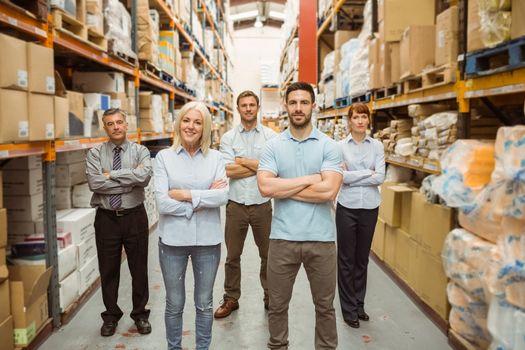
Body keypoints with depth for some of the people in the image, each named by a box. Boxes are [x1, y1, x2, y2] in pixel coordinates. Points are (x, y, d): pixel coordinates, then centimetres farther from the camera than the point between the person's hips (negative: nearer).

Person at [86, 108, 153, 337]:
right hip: (106, 218, 1)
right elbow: (95, 183, -17)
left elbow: (144, 176, -22)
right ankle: (111, 316, 32)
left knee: (139, 268, 11)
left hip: (135, 217, 0)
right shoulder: (95, 153, -1)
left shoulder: (140, 151, -1)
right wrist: (130, 180, -16)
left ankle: (140, 314, 30)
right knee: (108, 270, 12)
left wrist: (112, 175, -16)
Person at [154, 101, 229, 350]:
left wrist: (187, 195, -16)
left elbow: (223, 196, -13)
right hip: (173, 239, -1)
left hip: (207, 240, 1)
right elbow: (162, 202, -13)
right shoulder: (164, 157, -3)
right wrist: (203, 199, -12)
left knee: (204, 304, 16)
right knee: (174, 304, 14)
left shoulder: (215, 157, 1)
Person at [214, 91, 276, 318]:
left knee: (268, 254, 12)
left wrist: (243, 161, -10)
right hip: (236, 205, 1)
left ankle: (270, 297, 31)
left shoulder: (270, 136, 0)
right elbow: (228, 170, -11)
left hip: (262, 205, 0)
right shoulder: (228, 138, 1)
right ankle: (231, 299, 28)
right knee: (233, 256, 12)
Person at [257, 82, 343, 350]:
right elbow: (265, 187, -13)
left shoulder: (329, 146, -3)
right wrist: (309, 180, -13)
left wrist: (283, 189, -11)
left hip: (321, 238, -1)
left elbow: (329, 191, -16)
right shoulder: (273, 146, 1)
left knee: (324, 305, 16)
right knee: (277, 305, 16)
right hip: (282, 238, 1)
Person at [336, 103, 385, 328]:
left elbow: (380, 177, -8)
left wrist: (352, 175, -11)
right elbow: (340, 176, -15)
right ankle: (349, 309, 19)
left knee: (362, 258, 14)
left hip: (370, 207, 2)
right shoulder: (340, 146, -4)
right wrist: (368, 173, -11)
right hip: (347, 207, -2)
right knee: (346, 259, 5)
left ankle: (359, 304, 30)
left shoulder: (377, 146, 3)